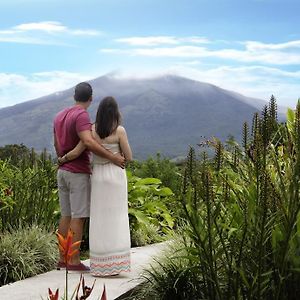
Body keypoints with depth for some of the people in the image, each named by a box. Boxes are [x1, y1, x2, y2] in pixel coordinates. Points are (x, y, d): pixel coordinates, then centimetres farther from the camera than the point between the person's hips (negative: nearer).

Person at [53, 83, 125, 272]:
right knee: (79, 216, -5)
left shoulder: (60, 116, 13)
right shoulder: (81, 116, -15)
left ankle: (63, 259, 14)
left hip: (62, 172, 9)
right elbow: (88, 142, -29)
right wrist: (112, 157, -27)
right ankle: (75, 261, -5)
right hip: (79, 173, -9)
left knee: (66, 215, 11)